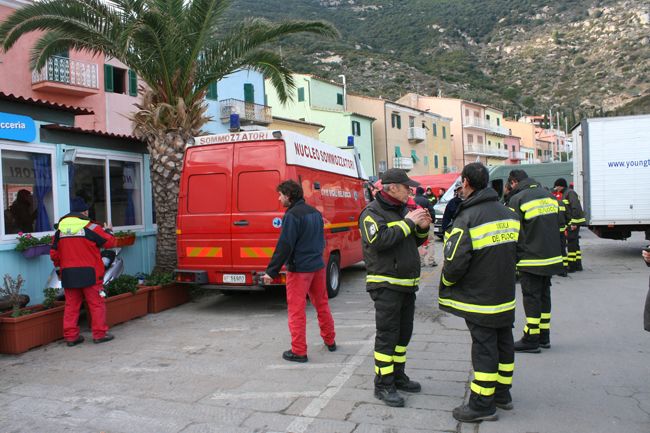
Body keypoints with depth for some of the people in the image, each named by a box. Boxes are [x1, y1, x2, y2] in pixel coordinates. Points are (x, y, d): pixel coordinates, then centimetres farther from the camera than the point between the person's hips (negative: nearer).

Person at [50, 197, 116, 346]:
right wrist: (108, 231, 16)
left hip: (68, 274, 5)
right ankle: (99, 334, 6)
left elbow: (54, 254, 11)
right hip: (89, 273, -5)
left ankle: (71, 336, 15)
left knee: (71, 305, 12)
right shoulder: (91, 227, -8)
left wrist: (59, 269, 24)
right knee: (96, 303, 4)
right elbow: (109, 242, -4)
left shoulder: (60, 229, 8)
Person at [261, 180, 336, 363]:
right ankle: (330, 341, 32)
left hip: (299, 269, -8)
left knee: (296, 310, 1)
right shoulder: (315, 212, 10)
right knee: (322, 304, 20)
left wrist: (272, 271, -15)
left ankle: (298, 351, 7)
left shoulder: (292, 215, -16)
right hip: (318, 265, 8)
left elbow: (284, 246, -20)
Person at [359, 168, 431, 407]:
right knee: (387, 335, -4)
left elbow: (415, 242, 21)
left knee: (404, 332, 16)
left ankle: (398, 376, 30)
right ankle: (383, 385, 6)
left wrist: (422, 228, 1)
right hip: (386, 284, -8)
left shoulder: (403, 210, 15)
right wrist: (408, 222, -21)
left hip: (407, 284, 9)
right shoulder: (372, 212, -10)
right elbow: (379, 240, -27)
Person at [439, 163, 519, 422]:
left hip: (479, 299, -8)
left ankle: (482, 405, 10)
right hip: (505, 296, 8)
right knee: (503, 343, 17)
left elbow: (454, 263, -22)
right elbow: (516, 252, 14)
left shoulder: (467, 219, -20)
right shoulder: (509, 214, 6)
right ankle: (502, 394, 33)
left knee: (483, 348, 0)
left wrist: (446, 280, -2)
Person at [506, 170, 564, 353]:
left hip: (531, 259, -7)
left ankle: (531, 340, 4)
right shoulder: (548, 195, 11)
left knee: (531, 297, -1)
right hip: (551, 256, 7)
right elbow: (557, 225, 17)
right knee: (544, 295, 15)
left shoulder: (517, 199, -12)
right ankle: (544, 337, 23)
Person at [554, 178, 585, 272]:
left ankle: (571, 266, -4)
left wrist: (574, 223, -24)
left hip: (573, 222, -10)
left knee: (571, 243, -7)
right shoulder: (565, 194, 19)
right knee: (575, 244, 14)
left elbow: (576, 208, -21)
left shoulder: (570, 193, -12)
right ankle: (578, 265, 20)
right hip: (571, 222, 10)